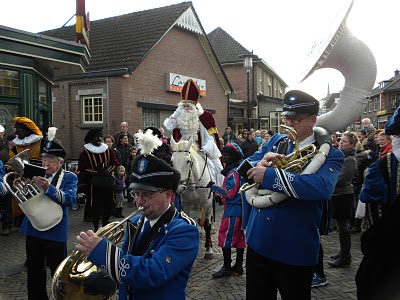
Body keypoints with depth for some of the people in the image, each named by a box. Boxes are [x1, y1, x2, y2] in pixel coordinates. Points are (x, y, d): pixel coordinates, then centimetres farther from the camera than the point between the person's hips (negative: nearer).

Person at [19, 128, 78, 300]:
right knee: (34, 272, 18)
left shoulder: (69, 178, -5)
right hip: (33, 229, 5)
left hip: (55, 232, -4)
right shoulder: (35, 174, 7)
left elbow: (70, 200, -22)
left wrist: (48, 188, -35)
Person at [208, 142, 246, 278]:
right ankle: (238, 266, 23)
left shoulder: (233, 173, -18)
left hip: (232, 210, -10)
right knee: (239, 237, 14)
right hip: (239, 208, 10)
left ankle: (227, 267, 7)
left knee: (225, 237, -1)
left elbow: (229, 194, -21)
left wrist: (214, 187, -14)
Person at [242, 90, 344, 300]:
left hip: (295, 251, -5)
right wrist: (262, 162, -16)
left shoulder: (330, 154, -11)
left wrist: (269, 175, -29)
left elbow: (323, 187, -31)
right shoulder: (275, 141, 7)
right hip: (258, 242, 5)